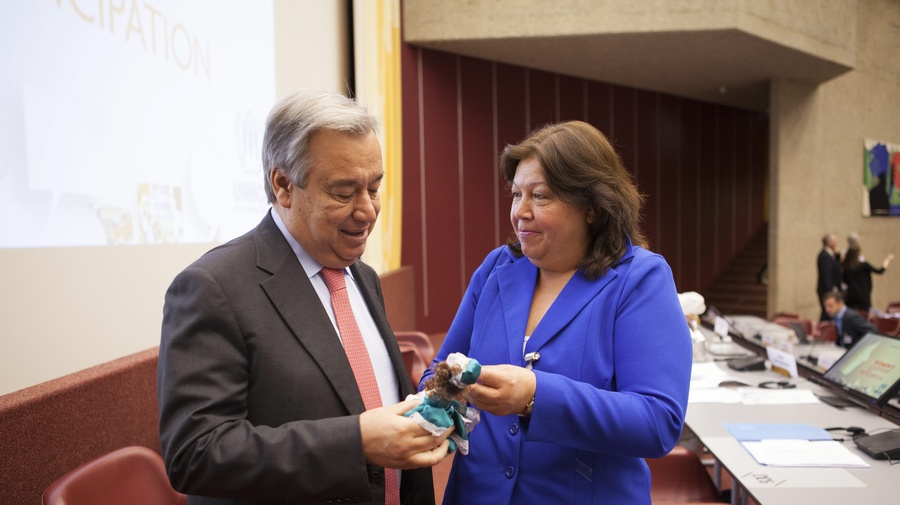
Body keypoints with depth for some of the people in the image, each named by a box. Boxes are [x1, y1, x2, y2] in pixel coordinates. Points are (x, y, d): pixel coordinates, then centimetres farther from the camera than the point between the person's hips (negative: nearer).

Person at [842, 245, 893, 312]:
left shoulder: (846, 267, 1)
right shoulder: (863, 265, -10)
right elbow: (880, 271, -2)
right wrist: (887, 260, 12)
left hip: (850, 296, 4)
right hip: (863, 296, -4)